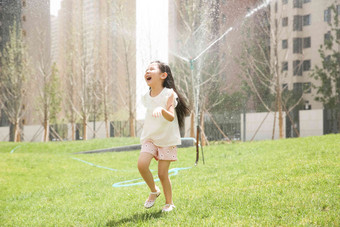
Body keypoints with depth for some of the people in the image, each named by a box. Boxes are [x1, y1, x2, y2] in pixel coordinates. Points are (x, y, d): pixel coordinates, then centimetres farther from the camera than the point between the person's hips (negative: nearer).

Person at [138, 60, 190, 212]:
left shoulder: (169, 94, -13)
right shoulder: (146, 97, 2)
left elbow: (171, 117, -26)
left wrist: (162, 109, -44)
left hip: (167, 139, -4)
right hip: (149, 138, 4)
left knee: (162, 173, -3)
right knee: (141, 164, -18)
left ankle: (169, 203, 20)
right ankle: (154, 191, 7)